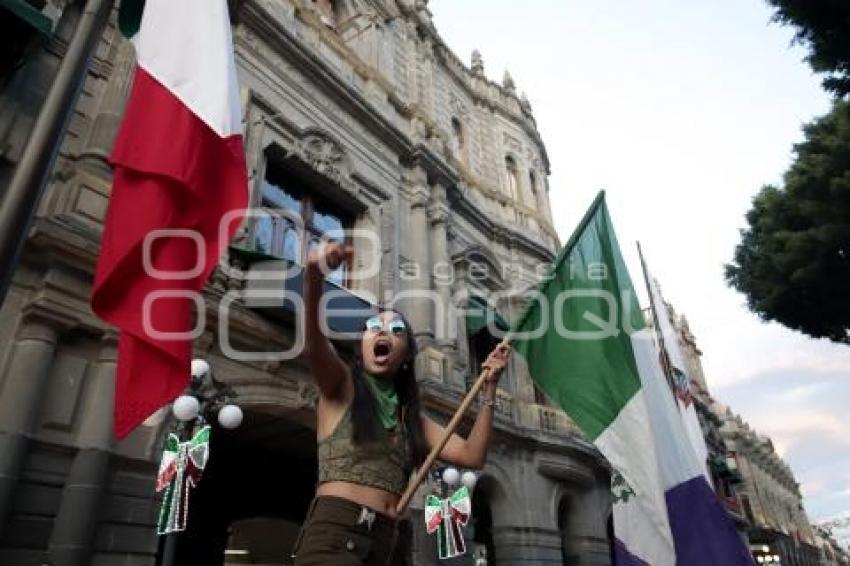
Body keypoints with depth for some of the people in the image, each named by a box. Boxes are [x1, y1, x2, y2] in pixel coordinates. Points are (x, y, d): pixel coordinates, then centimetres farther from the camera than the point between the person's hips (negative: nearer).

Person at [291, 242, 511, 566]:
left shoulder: (410, 417, 19)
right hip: (333, 534, -5)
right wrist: (313, 277, -35)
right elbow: (313, 342, -17)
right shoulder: (341, 386, 5)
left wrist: (489, 386, 4)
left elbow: (472, 456, 9)